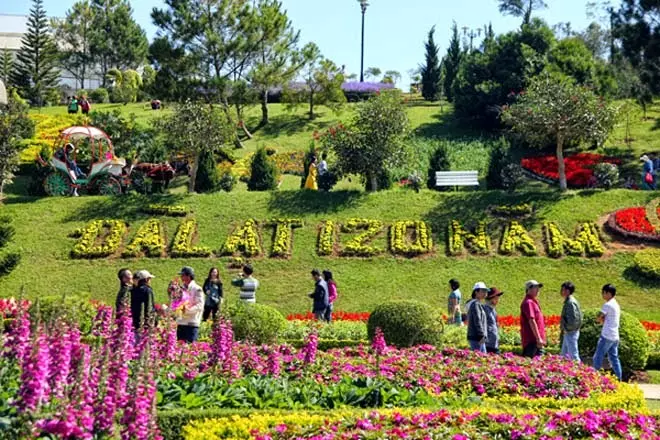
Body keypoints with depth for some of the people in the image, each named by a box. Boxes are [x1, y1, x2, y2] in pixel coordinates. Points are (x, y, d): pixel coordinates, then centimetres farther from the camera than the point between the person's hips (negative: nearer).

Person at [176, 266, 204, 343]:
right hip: (180, 323, 7)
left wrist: (188, 310, -26)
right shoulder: (181, 289, 15)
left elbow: (200, 306, -14)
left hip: (192, 323, -7)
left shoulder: (197, 289, -6)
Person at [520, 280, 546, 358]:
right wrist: (538, 338, -22)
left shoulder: (533, 302, 19)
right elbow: (531, 321, -20)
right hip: (532, 340, -10)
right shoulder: (528, 302, -14)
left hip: (536, 341, 10)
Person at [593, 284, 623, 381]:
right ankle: (619, 378, 10)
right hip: (615, 336, 9)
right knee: (614, 358, 11)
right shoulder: (616, 304, 15)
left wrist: (602, 319, 4)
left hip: (607, 336, -9)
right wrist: (604, 319, 0)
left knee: (598, 358, -3)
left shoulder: (608, 305, -14)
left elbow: (598, 318, -14)